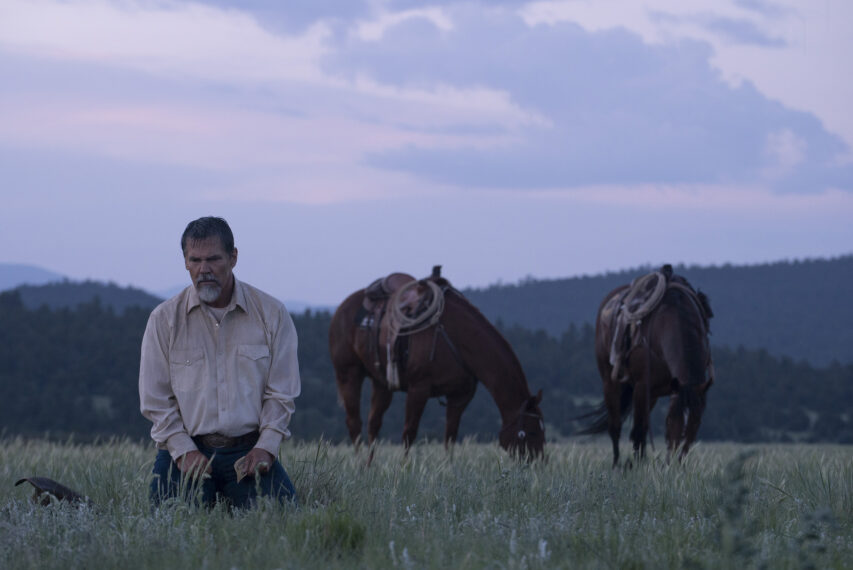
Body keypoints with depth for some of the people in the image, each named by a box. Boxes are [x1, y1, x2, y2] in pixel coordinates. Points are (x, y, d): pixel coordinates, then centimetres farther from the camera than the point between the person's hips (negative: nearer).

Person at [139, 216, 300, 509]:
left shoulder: (271, 314, 4)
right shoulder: (164, 319, 3)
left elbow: (281, 392, 5)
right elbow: (155, 399, 2)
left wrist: (265, 447, -9)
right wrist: (183, 450, -9)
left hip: (250, 451, 1)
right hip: (187, 449, -1)